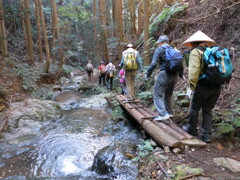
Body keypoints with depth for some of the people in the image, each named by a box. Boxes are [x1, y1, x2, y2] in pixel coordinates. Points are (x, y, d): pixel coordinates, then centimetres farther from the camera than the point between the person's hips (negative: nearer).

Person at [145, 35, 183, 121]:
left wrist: (147, 74, 1)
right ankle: (169, 112, 29)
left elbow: (153, 64, -11)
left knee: (157, 95, -1)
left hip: (165, 74, -7)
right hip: (174, 75, 7)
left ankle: (163, 114, -10)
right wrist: (181, 75, 32)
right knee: (168, 95, 21)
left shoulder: (160, 49, -1)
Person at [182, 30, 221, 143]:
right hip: (217, 87, 6)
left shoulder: (195, 52, -5)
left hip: (203, 86, -6)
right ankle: (206, 135, 19)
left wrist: (191, 87, -21)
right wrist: (219, 82, 15)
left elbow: (194, 70, -20)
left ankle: (192, 129, 30)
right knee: (208, 110, 15)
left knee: (195, 108, 13)